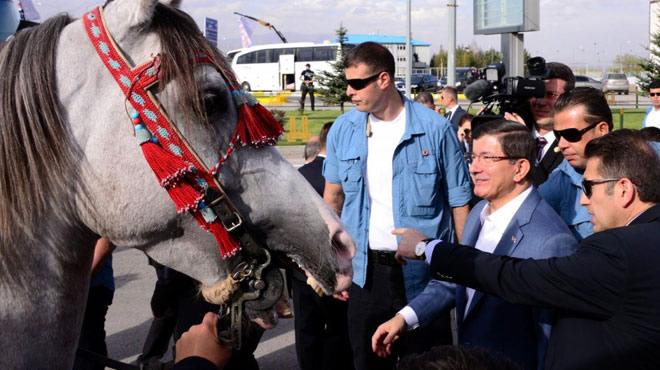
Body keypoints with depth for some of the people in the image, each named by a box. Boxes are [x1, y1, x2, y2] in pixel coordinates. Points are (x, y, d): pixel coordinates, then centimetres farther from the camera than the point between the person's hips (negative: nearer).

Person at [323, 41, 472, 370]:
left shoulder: (434, 129, -8)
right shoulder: (342, 130, 2)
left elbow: (459, 202, -3)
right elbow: (332, 198, 11)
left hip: (423, 272, -3)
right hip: (366, 271, 3)